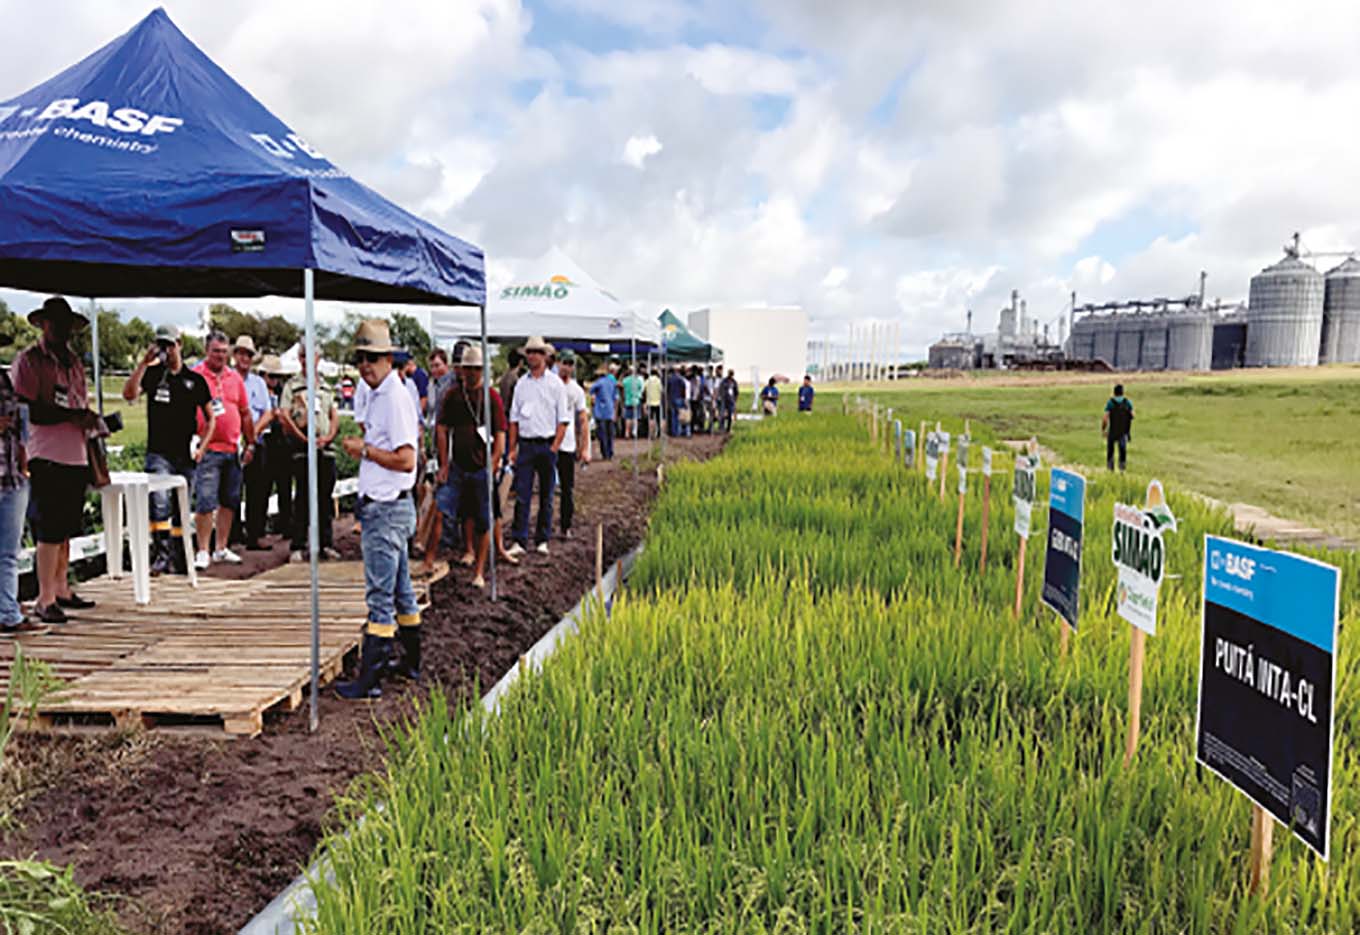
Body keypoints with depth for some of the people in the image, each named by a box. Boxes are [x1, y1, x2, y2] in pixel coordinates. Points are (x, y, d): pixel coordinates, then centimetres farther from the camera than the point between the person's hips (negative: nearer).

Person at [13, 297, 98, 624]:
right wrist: (72, 415, -18)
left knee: (66, 529, 12)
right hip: (47, 457, -7)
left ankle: (61, 589, 22)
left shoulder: (74, 361, 20)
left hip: (76, 457, 7)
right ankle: (45, 599, -1)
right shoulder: (28, 361, -2)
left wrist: (91, 420, 9)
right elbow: (28, 410, -12)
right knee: (49, 529, -7)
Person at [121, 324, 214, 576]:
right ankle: (162, 552, -18)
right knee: (159, 501, -20)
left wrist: (202, 446, 1)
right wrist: (143, 363, -16)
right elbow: (129, 394, -13)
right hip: (158, 453, -2)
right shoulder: (153, 373, 5)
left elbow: (210, 418, 13)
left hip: (186, 456, 2)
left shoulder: (195, 380, 8)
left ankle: (179, 557, 21)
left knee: (183, 508, 10)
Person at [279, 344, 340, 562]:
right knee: (303, 496, -4)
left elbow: (334, 415, 15)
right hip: (301, 446, -4)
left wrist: (329, 436, -2)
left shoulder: (326, 386, 17)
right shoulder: (292, 385, 3)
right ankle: (297, 546, 1)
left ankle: (326, 543, 14)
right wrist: (304, 438, -11)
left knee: (325, 496, 7)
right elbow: (284, 416, -5)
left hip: (325, 446, 4)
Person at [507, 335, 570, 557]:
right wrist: (512, 448, 5)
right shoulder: (521, 383, 9)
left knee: (546, 496, 6)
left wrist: (555, 447, -8)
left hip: (547, 445, -2)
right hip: (525, 445, 2)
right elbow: (514, 418, 12)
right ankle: (519, 541, 0)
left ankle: (542, 540, 15)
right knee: (521, 495, -3)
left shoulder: (555, 383, 1)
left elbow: (563, 419, 0)